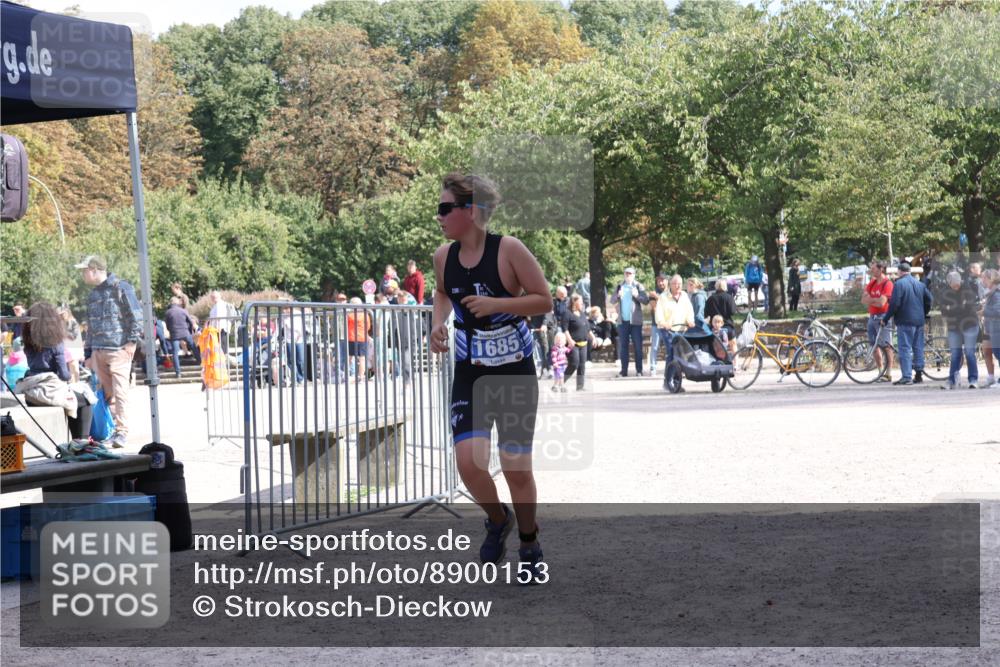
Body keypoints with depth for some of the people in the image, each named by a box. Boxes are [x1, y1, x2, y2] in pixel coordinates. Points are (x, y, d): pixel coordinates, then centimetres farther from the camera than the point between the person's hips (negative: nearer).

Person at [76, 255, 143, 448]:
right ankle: (108, 428, 8)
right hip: (98, 351, 7)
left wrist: (132, 341, -11)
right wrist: (88, 354, 21)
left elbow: (136, 314, -6)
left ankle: (122, 431, -11)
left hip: (119, 350, -7)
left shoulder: (120, 288, -3)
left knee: (119, 392, -10)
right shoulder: (93, 295, 20)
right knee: (106, 393, 4)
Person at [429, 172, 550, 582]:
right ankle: (497, 520, 19)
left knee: (517, 468, 0)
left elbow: (544, 300, -11)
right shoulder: (443, 256, -1)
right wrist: (438, 322, 2)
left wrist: (496, 304, -23)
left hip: (515, 371, -3)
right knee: (468, 461, -13)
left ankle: (529, 545, 24)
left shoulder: (508, 250, -15)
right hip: (470, 373, 3)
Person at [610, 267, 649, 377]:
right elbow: (612, 301, 8)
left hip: (635, 321, -3)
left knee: (637, 346, -1)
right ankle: (624, 371, 9)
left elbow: (646, 300, -7)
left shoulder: (638, 286, 0)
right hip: (623, 321, 3)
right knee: (623, 346, 5)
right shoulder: (619, 286, 10)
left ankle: (639, 370, 3)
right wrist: (618, 296, -12)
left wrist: (637, 295, -24)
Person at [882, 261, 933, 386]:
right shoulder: (920, 284, 12)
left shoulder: (899, 284, -10)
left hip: (905, 321, -7)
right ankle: (919, 374, 15)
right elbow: (929, 299, 11)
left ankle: (907, 376, -12)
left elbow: (894, 303, -16)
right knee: (918, 348, 13)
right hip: (919, 321, 7)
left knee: (905, 349, -6)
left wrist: (886, 318, -6)